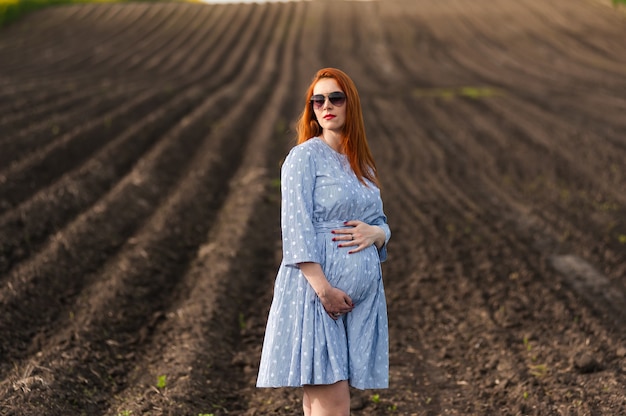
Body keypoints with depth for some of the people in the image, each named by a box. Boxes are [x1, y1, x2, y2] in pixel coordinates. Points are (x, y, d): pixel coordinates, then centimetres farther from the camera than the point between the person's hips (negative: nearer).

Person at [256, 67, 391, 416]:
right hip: (316, 290, -6)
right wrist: (323, 287, -20)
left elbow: (382, 222, 22)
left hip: (363, 294, 6)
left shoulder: (363, 165, 19)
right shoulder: (305, 156, -2)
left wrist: (377, 232, -4)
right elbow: (297, 228, -11)